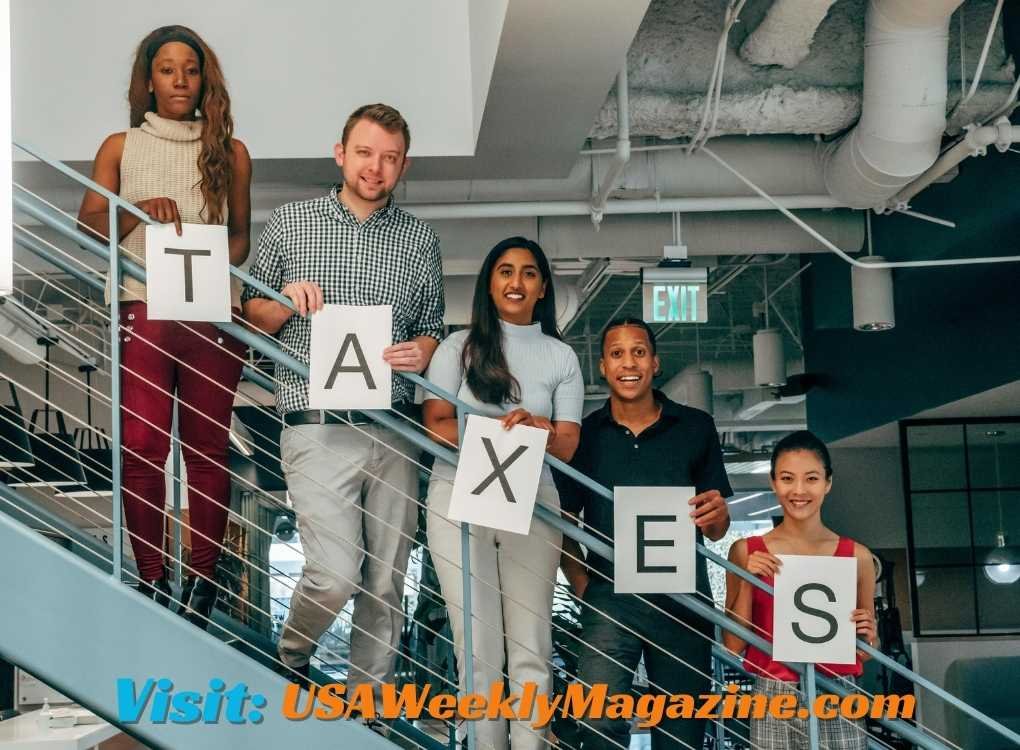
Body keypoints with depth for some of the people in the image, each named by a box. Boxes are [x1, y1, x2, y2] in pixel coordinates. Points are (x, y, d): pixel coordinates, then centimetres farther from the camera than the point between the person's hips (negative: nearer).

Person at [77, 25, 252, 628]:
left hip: (213, 316, 0)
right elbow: (90, 230, 2)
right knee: (142, 448, -6)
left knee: (208, 449, 2)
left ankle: (204, 585, 9)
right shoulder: (120, 149, 11)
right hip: (144, 312, 0)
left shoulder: (230, 152, 12)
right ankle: (152, 583, 4)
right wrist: (140, 210, -16)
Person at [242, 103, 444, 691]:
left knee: (387, 581, 6)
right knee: (336, 574, -12)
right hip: (318, 427, -3)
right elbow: (254, 313, 12)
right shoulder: (290, 223, 6)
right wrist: (286, 303, -10)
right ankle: (289, 659, 18)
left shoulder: (421, 240, 11)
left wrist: (421, 351, -6)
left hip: (393, 429, 3)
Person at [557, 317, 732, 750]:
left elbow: (716, 532, 8)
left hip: (683, 600, 1)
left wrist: (717, 514, -15)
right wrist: (582, 587, -3)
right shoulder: (584, 434, 4)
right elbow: (563, 524, 10)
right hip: (610, 597, -1)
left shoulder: (695, 428, 5)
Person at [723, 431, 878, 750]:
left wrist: (867, 637, -8)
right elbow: (733, 645, 0)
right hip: (772, 702, 0)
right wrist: (746, 582, -10)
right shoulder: (746, 552, 0)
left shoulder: (856, 556, 1)